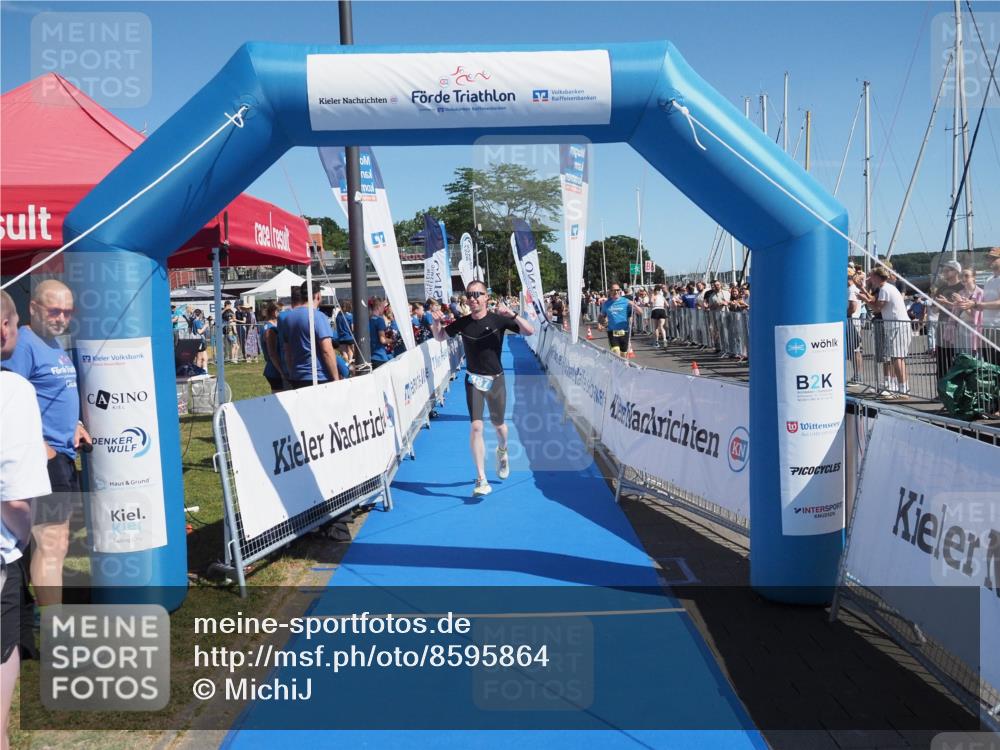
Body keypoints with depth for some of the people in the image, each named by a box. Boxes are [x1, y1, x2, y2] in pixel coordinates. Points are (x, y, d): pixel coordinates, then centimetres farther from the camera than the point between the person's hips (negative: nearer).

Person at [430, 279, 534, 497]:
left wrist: (511, 314, -32)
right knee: (476, 427, -12)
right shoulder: (462, 323, -3)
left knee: (498, 424, 15)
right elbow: (440, 337, 12)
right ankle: (481, 480, -8)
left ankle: (502, 451, 52)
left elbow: (529, 331, -17)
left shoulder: (498, 319, -10)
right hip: (474, 380, 1)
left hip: (496, 380, 0)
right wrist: (437, 322, -9)